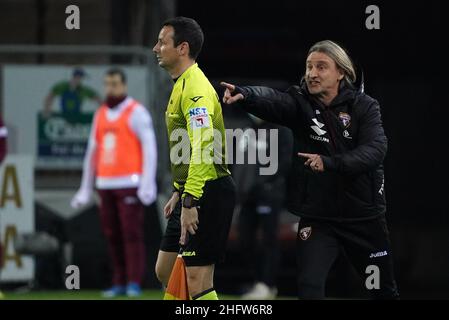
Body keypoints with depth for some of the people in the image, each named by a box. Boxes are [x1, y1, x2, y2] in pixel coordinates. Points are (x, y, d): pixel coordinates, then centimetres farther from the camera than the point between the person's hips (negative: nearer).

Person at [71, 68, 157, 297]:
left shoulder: (136, 112, -4)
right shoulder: (100, 115, 15)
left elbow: (149, 147, -11)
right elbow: (92, 152, 19)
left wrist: (148, 184, -20)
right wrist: (85, 189, 17)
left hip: (130, 184, -6)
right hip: (106, 184, 6)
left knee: (131, 233, -8)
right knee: (112, 235, 4)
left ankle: (134, 284, -6)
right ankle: (119, 284, 10)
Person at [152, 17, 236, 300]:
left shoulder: (196, 89, -17)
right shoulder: (182, 85, 16)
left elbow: (202, 149, -26)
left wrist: (190, 203, -30)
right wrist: (179, 193, 26)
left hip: (208, 192, -11)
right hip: (191, 193, 11)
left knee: (198, 282, -11)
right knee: (165, 271, 14)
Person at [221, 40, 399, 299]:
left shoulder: (365, 107, -6)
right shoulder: (300, 103, -5)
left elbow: (374, 151, -21)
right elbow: (271, 100, -28)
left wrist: (329, 163, -36)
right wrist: (244, 94, -51)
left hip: (364, 217, 0)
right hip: (317, 217, 0)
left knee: (385, 290, 15)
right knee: (310, 287, -17)